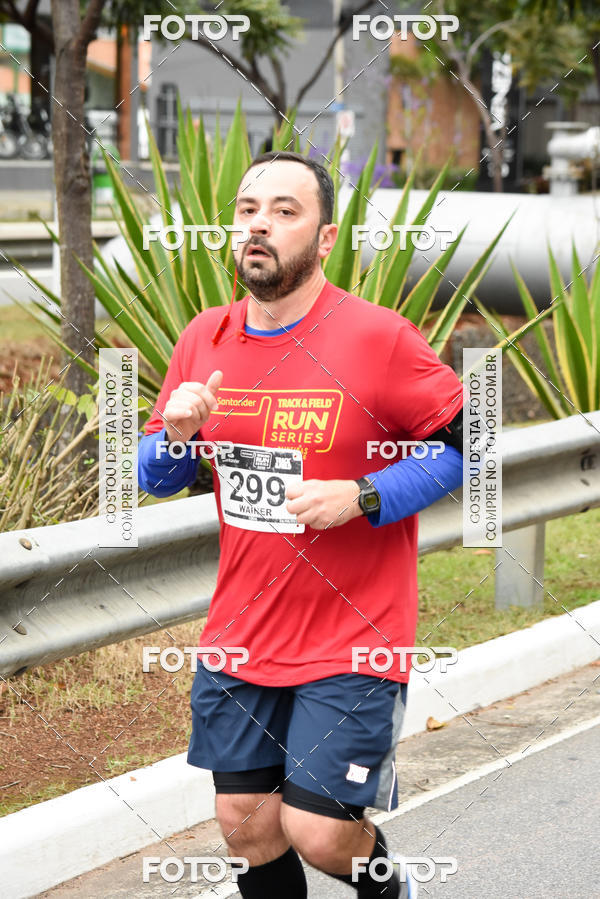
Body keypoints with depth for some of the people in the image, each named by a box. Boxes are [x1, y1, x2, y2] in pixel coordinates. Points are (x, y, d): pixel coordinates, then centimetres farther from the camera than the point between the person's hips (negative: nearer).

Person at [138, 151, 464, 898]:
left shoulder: (376, 339, -14)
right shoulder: (205, 339, 2)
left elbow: (467, 442, -7)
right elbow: (154, 476, 11)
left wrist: (361, 498, -18)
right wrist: (177, 436, -13)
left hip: (352, 636, -5)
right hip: (242, 634, 5)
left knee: (317, 834, -7)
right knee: (246, 826, 8)